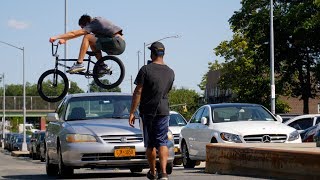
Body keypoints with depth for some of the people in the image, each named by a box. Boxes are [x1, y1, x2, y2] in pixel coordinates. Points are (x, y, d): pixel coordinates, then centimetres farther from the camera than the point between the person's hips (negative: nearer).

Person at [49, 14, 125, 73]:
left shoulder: (93, 24, -3)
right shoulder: (97, 20, 23)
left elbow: (74, 33, -5)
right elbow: (77, 34, 28)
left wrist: (56, 37, -1)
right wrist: (64, 39, 27)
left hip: (116, 42, -10)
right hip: (122, 45, 10)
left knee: (87, 37, -7)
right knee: (93, 44, 22)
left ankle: (79, 64, -10)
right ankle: (102, 66, 14)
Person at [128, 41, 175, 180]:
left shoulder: (146, 69, -10)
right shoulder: (170, 72, 5)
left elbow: (138, 92, -12)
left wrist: (132, 112, -10)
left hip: (147, 111, -2)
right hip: (163, 110, 2)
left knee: (150, 144, 9)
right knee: (162, 142, 0)